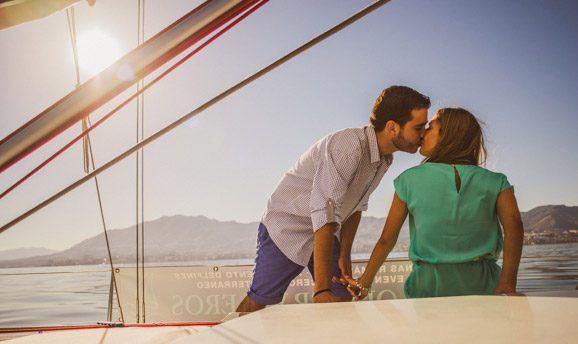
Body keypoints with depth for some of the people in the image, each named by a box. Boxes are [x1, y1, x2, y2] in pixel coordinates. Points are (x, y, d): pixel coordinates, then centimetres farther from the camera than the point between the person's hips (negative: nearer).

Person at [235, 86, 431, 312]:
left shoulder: (384, 157, -3)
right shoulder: (349, 146, -31)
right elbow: (325, 212, -38)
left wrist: (345, 254, 5)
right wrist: (322, 289, -41)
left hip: (326, 232, 8)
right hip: (287, 227, -8)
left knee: (343, 304, 3)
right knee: (258, 303, 1)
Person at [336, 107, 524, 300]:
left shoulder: (411, 179, 3)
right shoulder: (493, 182, 4)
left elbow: (386, 240, 6)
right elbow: (514, 225, -12)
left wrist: (364, 283, 16)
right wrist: (507, 284, -18)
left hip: (429, 284, -1)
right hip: (482, 284, 1)